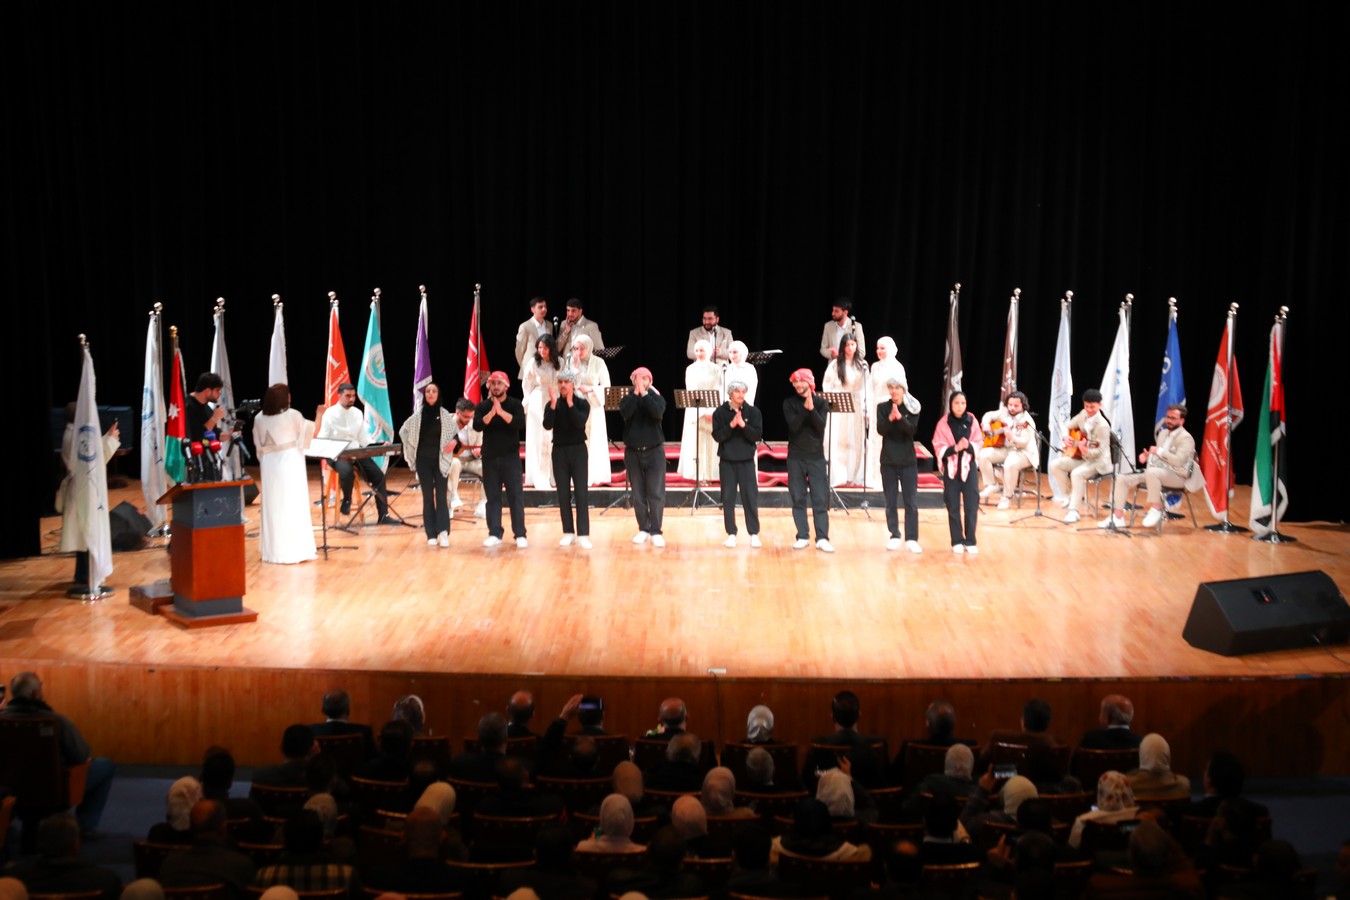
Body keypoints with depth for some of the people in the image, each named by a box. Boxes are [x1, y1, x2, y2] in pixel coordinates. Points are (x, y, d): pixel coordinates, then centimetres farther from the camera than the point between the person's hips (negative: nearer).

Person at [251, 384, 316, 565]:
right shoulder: (293, 415, -8)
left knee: (273, 506, 10)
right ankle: (297, 549, 0)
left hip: (270, 463, 4)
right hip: (290, 461, -4)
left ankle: (274, 550, 14)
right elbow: (311, 431, 3)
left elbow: (259, 444, 8)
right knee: (294, 504, 0)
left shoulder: (259, 419, 2)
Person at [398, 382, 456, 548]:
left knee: (441, 496, -6)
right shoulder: (417, 414, 2)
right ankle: (431, 534, 5)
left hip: (440, 460, -1)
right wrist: (412, 448, 6)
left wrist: (454, 441, -16)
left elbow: (455, 433, 4)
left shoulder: (445, 414, -1)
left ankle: (443, 532, -11)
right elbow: (403, 431, 12)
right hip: (423, 460, 1)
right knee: (427, 496, 3)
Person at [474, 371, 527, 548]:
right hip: (489, 457, 2)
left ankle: (520, 535, 0)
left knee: (515, 495, -3)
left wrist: (501, 412, -25)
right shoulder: (483, 406, 5)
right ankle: (494, 534, 10)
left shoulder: (515, 404, 0)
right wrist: (492, 412, -24)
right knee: (492, 496, 4)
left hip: (510, 456, -2)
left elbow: (520, 422, -17)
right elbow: (477, 425, -11)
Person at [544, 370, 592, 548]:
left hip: (578, 450, -2)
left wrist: (569, 402, -21)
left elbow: (580, 423, -19)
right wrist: (554, 403, -22)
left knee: (581, 493, -7)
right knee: (563, 494, 4)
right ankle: (568, 532, 12)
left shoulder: (582, 403, -2)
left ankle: (583, 534, -8)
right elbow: (547, 426, -13)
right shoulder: (552, 404, 2)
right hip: (559, 451, 2)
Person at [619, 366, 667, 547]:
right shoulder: (627, 398, 4)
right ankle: (643, 529, 13)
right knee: (638, 494, 4)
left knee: (656, 494, -6)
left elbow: (657, 412, -19)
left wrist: (644, 393, -19)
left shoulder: (656, 397, 2)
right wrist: (636, 393, -18)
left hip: (654, 451, -1)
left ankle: (656, 531, -4)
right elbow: (625, 412, -17)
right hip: (632, 451, 1)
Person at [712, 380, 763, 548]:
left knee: (750, 497, -1)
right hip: (727, 460, 0)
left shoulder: (753, 412, 0)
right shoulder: (720, 412, -1)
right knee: (728, 498, 2)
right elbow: (717, 436, -7)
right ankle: (731, 534, 10)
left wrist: (743, 425, -20)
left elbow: (758, 435, -6)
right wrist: (731, 425, -21)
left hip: (746, 460, 0)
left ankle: (754, 534, 7)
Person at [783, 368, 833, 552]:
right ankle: (802, 536, 7)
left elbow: (821, 426, -11)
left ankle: (822, 538, -5)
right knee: (798, 498, 1)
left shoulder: (821, 402, 3)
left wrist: (812, 408, -22)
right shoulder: (789, 403, 2)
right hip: (795, 456, 0)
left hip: (816, 456, 0)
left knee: (820, 498, -5)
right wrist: (805, 408, -22)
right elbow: (793, 425, -13)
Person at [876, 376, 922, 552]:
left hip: (908, 460, -1)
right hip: (888, 460, 1)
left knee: (911, 502, -3)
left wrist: (900, 418, -30)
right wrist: (890, 418, -28)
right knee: (891, 501, 6)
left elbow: (912, 430, -14)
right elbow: (880, 430, -11)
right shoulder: (882, 407, 0)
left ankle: (911, 539, 0)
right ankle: (894, 536, 15)